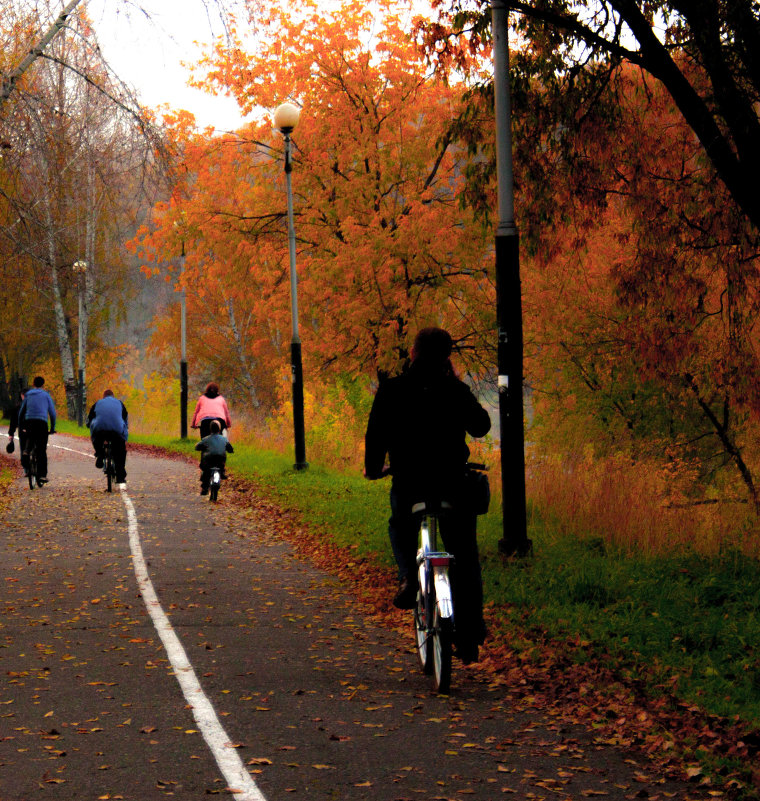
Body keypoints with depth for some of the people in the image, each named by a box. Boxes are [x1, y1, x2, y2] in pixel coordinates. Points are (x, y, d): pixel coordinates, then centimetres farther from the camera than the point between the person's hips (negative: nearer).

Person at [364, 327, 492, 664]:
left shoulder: (391, 390, -3)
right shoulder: (456, 392, -3)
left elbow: (376, 433, -3)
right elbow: (481, 426, 10)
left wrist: (373, 468, 14)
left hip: (408, 484, 0)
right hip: (453, 483, 0)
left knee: (400, 528, 34)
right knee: (465, 561, 13)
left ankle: (408, 575, 5)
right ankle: (469, 638, 9)